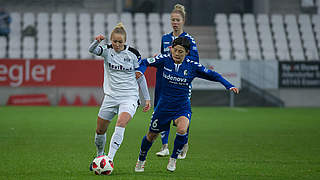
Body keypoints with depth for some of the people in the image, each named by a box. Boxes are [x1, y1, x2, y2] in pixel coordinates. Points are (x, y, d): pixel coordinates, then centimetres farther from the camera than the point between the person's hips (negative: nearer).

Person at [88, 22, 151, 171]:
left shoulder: (132, 54, -4)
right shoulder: (107, 50, -1)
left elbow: (140, 76, 6)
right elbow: (92, 50, -22)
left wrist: (147, 98, 6)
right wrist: (97, 41, -44)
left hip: (129, 97, -3)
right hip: (111, 96, 3)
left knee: (121, 124, -26)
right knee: (100, 130, 9)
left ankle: (110, 159, -30)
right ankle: (100, 156, 35)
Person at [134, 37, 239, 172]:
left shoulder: (192, 66, -9)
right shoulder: (164, 60, -10)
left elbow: (212, 75, 0)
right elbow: (145, 63, -3)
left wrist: (229, 86, -8)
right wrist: (140, 71, -25)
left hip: (182, 107, -1)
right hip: (164, 105, 1)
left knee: (182, 129, -30)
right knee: (152, 135, 13)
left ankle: (173, 158, -4)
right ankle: (141, 160, 42)